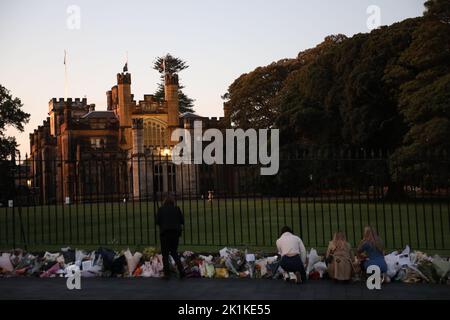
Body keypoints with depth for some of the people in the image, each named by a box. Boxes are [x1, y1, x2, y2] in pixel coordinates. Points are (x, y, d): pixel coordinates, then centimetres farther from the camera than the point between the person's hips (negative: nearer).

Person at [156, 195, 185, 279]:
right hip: (175, 232, 3)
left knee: (165, 253, 5)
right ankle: (180, 268, -1)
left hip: (165, 232, -2)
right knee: (174, 252, 16)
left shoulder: (161, 209, -2)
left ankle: (167, 273, 1)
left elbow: (157, 221, -4)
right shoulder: (177, 209, 3)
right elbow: (182, 221, 2)